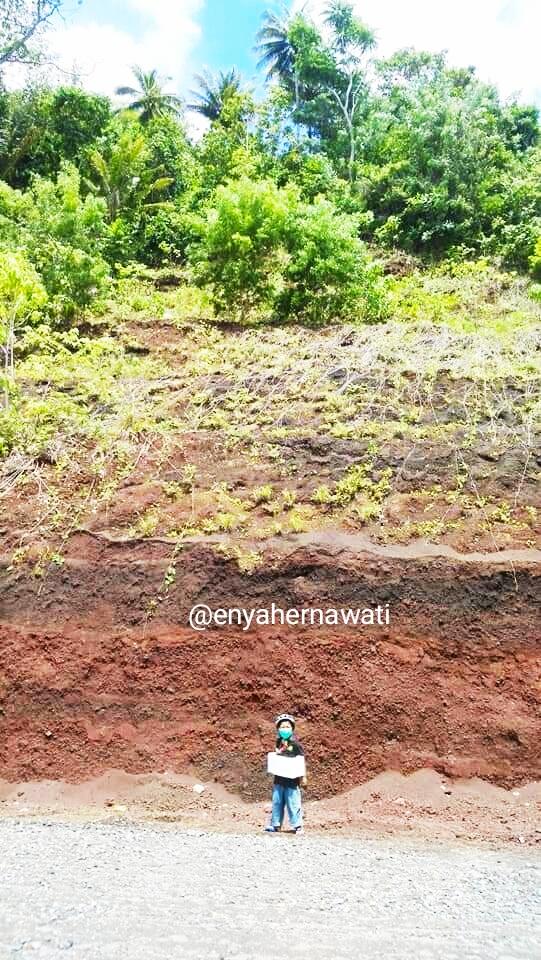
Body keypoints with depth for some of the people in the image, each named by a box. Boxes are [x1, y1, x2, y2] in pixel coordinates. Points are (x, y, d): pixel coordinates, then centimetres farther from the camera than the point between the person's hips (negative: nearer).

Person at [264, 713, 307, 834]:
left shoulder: (295, 744, -10)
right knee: (277, 802, 11)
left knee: (293, 803, -1)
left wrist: (303, 776, -8)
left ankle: (298, 826, 11)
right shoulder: (279, 743, 6)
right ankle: (275, 825, 22)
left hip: (292, 779, -5)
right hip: (279, 779, 5)